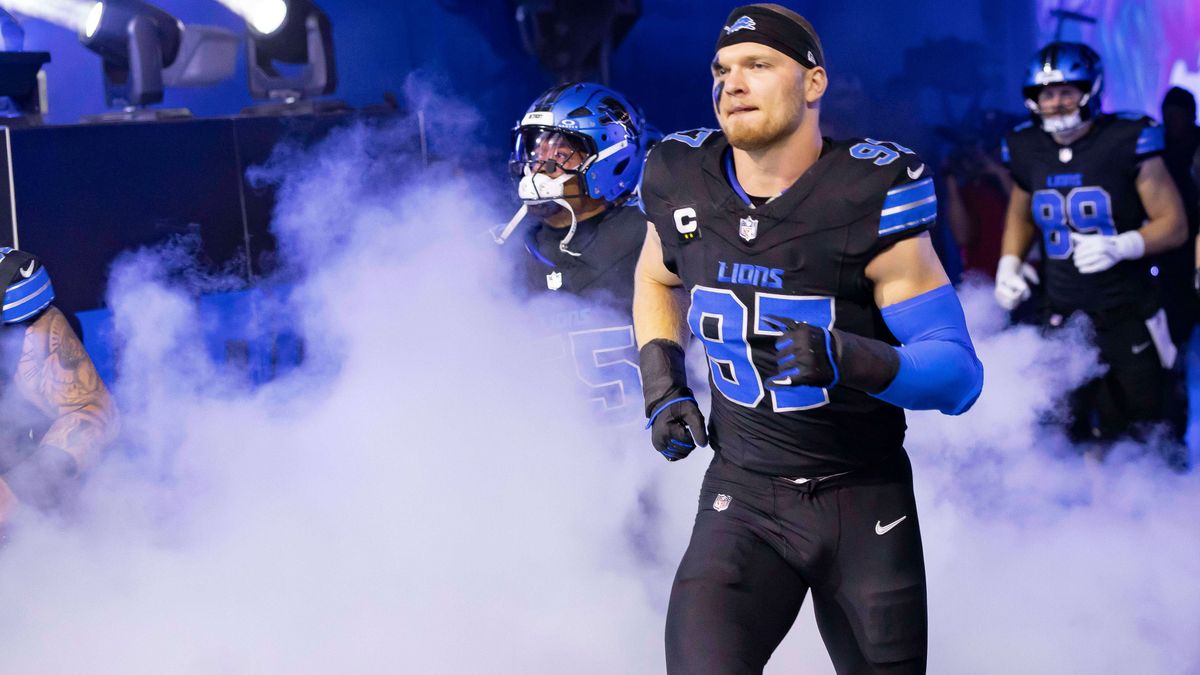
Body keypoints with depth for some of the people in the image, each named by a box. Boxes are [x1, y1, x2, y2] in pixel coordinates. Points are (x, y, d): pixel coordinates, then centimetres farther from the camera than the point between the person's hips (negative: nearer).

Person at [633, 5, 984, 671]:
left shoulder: (869, 197, -16)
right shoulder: (683, 184, -4)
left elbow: (960, 373, -15)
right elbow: (655, 280, 21)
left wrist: (847, 358, -33)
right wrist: (663, 389, 7)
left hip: (868, 503, -1)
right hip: (742, 498, 2)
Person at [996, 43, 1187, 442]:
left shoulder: (1127, 142, -11)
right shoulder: (1027, 151, 3)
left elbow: (1174, 225, -10)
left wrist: (1120, 246, -26)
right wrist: (1009, 264, 6)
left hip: (1127, 318, -4)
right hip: (1061, 317, 4)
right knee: (1078, 434, 9)